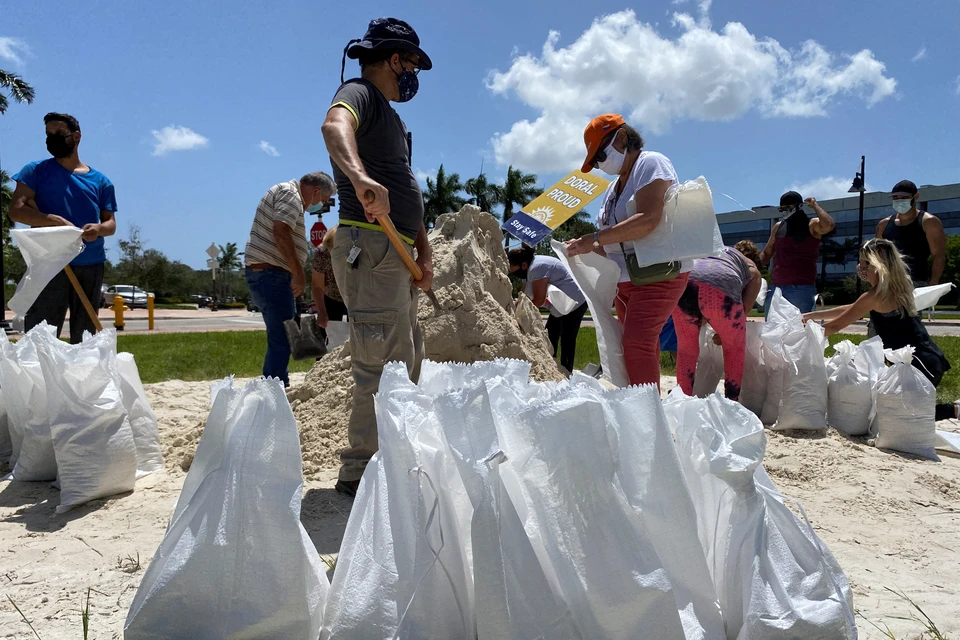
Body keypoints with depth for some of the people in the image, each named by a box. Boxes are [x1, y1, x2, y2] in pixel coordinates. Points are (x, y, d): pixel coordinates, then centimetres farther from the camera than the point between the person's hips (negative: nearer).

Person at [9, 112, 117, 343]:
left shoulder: (100, 181, 12)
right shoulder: (36, 171, 5)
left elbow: (111, 222, 10)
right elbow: (16, 210, -5)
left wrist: (99, 229, -14)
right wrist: (56, 221, -21)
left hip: (91, 266, 3)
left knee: (85, 336, 9)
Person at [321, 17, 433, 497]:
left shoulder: (390, 114, 26)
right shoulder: (359, 94, -4)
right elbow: (334, 126, -30)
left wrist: (423, 251, 13)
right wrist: (359, 176, -50)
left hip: (396, 254, 10)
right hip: (369, 247, -10)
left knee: (407, 362, 16)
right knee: (386, 366, -11)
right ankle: (360, 472, -1)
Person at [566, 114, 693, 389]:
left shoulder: (651, 163, -6)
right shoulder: (615, 186, 20)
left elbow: (648, 220, -23)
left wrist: (593, 239, -22)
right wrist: (587, 249, 2)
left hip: (659, 273, -8)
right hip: (626, 278, 9)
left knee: (637, 342, -21)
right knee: (640, 346, 7)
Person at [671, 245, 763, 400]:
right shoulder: (753, 271, 30)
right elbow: (744, 309, 23)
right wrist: (724, 334, 36)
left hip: (682, 283, 3)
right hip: (720, 289, -3)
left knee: (686, 347, 20)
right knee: (735, 349, 20)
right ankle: (731, 402, 21)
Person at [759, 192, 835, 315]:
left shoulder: (812, 225, 0)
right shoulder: (778, 227, 15)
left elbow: (829, 225, -23)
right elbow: (766, 253, 25)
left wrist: (815, 205, -9)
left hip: (802, 288, -5)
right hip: (776, 287, 5)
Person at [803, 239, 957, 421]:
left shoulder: (875, 296, -15)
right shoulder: (895, 289, 12)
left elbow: (835, 326, -8)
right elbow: (851, 309, 20)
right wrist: (811, 315, 20)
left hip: (920, 365, -9)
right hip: (930, 360, 9)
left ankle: (952, 410, 1)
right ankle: (952, 409, 15)